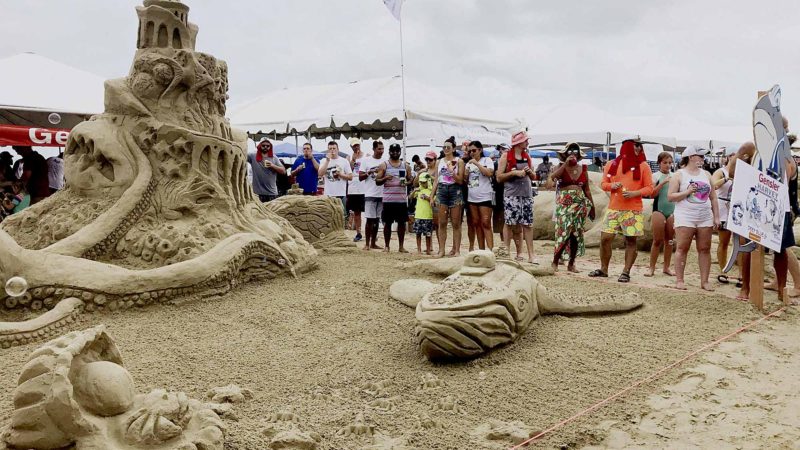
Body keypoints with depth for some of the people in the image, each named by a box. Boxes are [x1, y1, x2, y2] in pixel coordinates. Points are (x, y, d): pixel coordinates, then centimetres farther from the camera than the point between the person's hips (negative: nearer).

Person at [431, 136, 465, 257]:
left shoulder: (459, 161, 2)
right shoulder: (439, 162, 12)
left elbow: (460, 180, -3)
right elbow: (436, 180, 14)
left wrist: (451, 171, -18)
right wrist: (432, 195, 8)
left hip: (455, 190, -3)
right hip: (441, 190, 3)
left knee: (456, 223, -1)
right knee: (442, 223, 1)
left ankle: (456, 249, 4)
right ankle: (441, 250, 4)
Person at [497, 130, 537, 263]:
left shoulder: (527, 156, 14)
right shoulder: (506, 156, -1)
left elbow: (534, 177, 20)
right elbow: (499, 177, -5)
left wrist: (529, 172, -1)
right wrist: (514, 172, -14)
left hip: (527, 194, 4)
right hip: (511, 194, -4)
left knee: (527, 224, 2)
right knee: (509, 224, -4)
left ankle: (531, 255, 2)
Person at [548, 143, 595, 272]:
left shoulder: (583, 169, 11)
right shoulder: (561, 167, 2)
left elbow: (587, 189, 15)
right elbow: (552, 177, -19)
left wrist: (592, 206, 13)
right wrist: (566, 164, -18)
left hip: (580, 203, 4)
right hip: (564, 203, -4)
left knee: (577, 233, 3)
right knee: (564, 231, -12)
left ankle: (571, 264, 12)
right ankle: (555, 261, 2)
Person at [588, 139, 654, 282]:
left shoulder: (643, 166, 2)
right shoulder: (611, 164, 8)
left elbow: (650, 188, 1)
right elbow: (603, 183, 13)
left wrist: (634, 193, -16)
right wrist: (611, 185, -9)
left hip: (633, 210, -2)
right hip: (613, 209, 2)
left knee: (631, 240, 0)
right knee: (605, 238, 0)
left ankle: (626, 272, 9)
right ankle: (603, 269, 15)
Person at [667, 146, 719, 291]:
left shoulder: (706, 174, 14)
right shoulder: (679, 175, 1)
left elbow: (713, 197, 15)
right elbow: (670, 197, -4)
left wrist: (716, 216, 9)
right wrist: (687, 192, -16)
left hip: (705, 218, 4)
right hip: (685, 218, -4)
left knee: (705, 249, 4)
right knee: (682, 249, -3)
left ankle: (704, 281, 9)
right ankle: (679, 280, 2)